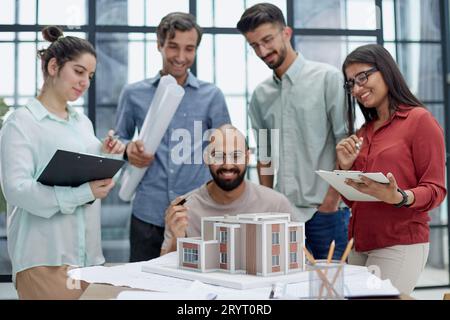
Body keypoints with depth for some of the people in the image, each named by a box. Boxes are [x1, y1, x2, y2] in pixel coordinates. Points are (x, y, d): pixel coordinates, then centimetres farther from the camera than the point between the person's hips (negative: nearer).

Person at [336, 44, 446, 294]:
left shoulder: (420, 119, -6)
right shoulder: (363, 133, 13)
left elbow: (436, 190, -9)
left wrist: (399, 197, -27)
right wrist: (345, 167, -2)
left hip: (400, 244, -6)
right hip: (358, 246, 6)